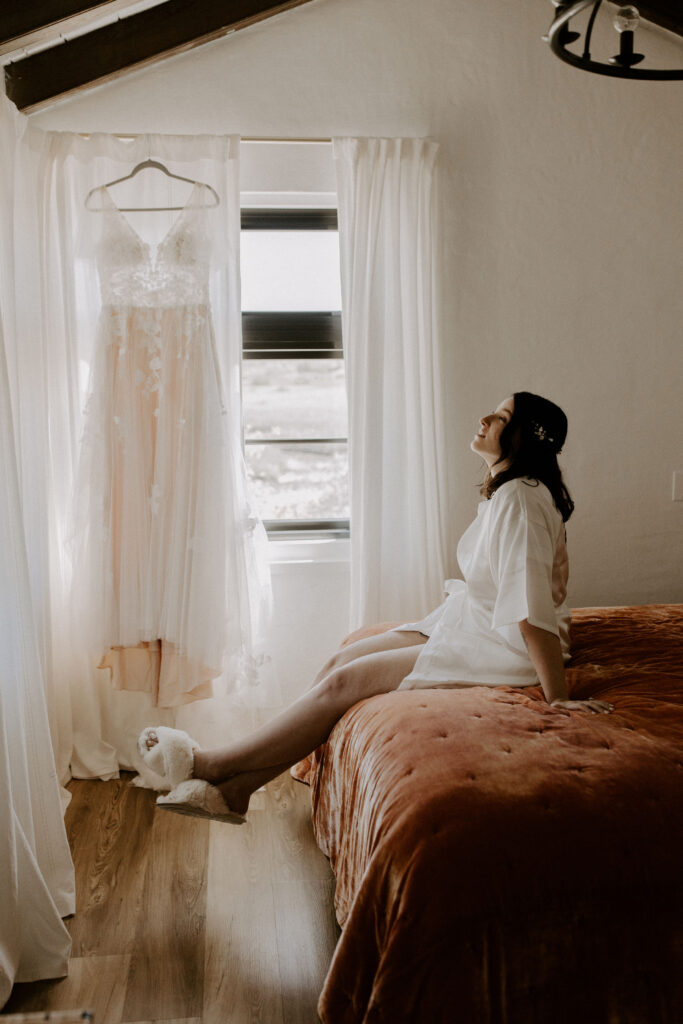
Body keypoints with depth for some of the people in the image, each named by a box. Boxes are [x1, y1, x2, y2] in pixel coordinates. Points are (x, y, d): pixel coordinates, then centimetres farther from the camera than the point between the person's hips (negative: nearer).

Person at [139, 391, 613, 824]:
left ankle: (210, 765, -5)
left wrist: (558, 697, -27)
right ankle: (233, 790, -4)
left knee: (344, 682, -15)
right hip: (464, 622, 9)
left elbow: (533, 609, -27)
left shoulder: (520, 498, -22)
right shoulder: (503, 490, 10)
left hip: (500, 649, -9)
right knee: (340, 661, -4)